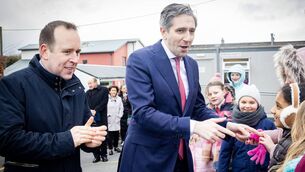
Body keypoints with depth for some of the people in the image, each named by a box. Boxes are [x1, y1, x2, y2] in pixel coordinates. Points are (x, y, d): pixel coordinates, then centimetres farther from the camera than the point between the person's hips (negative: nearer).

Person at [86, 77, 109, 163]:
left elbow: (104, 102, -7)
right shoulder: (87, 93, 13)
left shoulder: (104, 90, 2)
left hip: (101, 117, -2)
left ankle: (104, 155, 14)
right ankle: (96, 155, 10)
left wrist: (95, 110, -17)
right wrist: (89, 111, -18)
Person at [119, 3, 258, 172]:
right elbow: (143, 112, -24)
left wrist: (227, 125, -7)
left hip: (181, 156, 6)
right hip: (147, 157, -6)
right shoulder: (140, 59, -15)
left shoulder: (192, 64, 6)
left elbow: (198, 107, 10)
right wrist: (193, 126, -31)